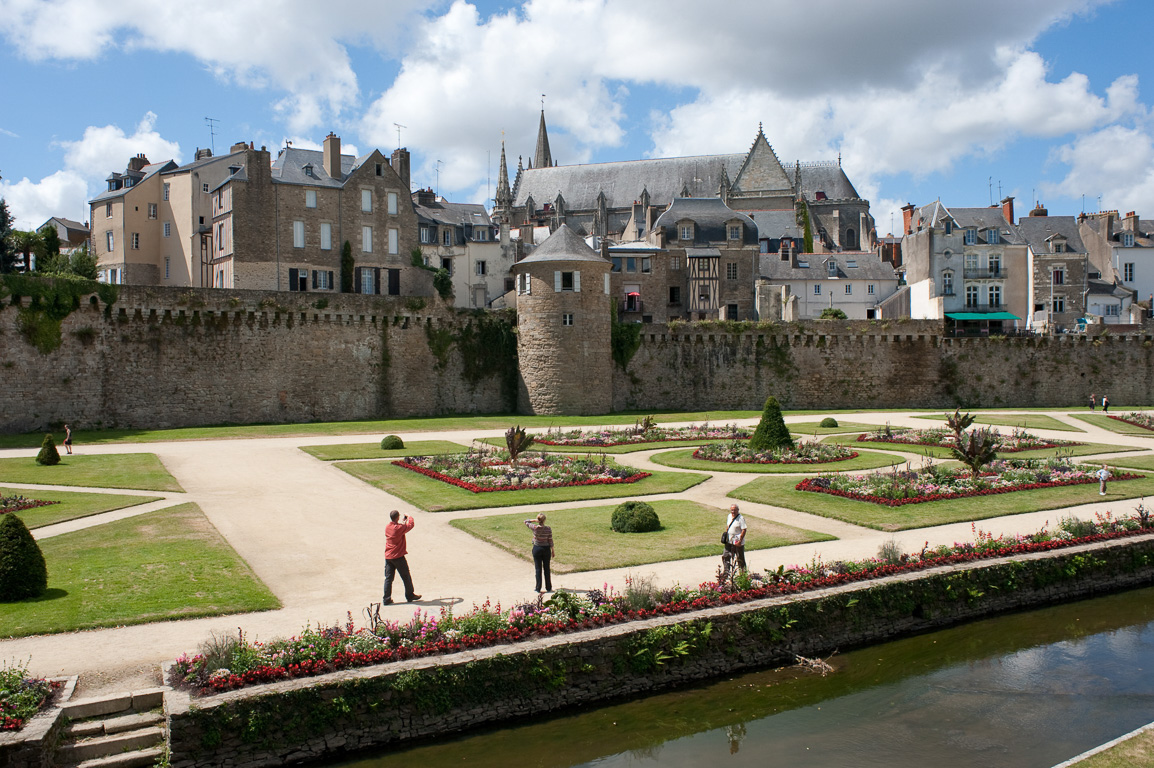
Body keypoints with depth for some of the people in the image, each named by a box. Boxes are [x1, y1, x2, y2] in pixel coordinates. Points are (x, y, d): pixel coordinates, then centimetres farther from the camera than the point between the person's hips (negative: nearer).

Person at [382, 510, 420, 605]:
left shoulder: (387, 527, 1)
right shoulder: (400, 528, -17)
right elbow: (410, 525, -2)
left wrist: (403, 522, 25)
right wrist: (409, 517, 14)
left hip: (388, 557, 6)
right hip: (398, 557, -6)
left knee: (388, 578, 7)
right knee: (406, 577, 11)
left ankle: (386, 599, 5)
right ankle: (410, 595, 23)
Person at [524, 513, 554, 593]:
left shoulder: (534, 527, -13)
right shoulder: (548, 529, -11)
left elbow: (526, 522, 3)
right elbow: (550, 540, -4)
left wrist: (535, 520, -7)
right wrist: (553, 550, 6)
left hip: (537, 549, -1)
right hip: (546, 549, 1)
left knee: (538, 569, 7)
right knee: (546, 569, 11)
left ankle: (538, 588, 9)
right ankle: (548, 587, 18)